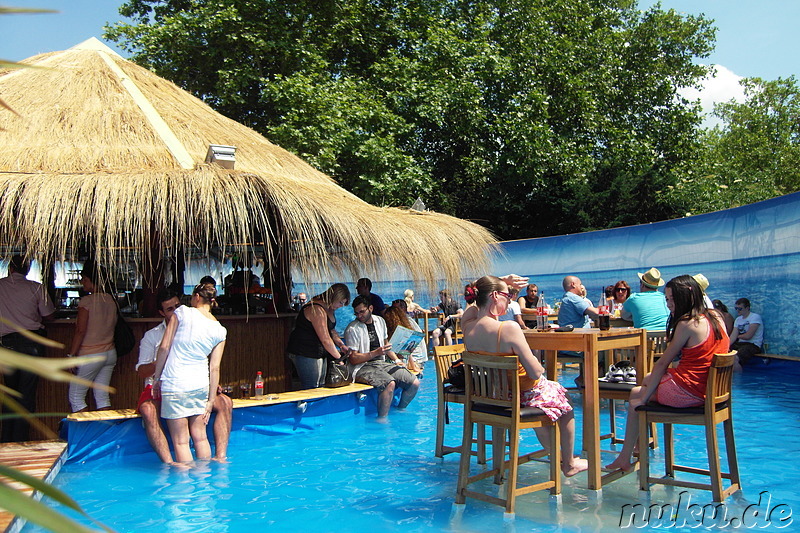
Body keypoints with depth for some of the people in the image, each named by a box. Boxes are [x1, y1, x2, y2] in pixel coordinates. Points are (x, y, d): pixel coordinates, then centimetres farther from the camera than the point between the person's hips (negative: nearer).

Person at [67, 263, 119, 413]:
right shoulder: (111, 300, 7)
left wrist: (71, 355, -12)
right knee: (102, 396, 11)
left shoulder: (86, 301, -13)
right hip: (110, 353, 7)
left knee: (75, 397, 5)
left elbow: (81, 331, -16)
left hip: (90, 355, -7)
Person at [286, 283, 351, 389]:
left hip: (319, 354, 10)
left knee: (321, 386, 11)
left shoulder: (329, 308, 8)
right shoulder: (317, 310, -24)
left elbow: (331, 330, 21)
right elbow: (326, 340, -24)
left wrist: (341, 345, 5)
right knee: (312, 389, -8)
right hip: (305, 353, -10)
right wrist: (339, 358, -15)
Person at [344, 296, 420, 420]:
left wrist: (397, 360, 13)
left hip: (382, 363, 7)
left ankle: (400, 410, 16)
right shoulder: (352, 329, -8)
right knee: (390, 383, -35)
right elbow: (353, 359, -12)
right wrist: (375, 353, -19)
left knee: (414, 383, -7)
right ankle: (382, 419, -21)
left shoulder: (380, 321, 13)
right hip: (362, 367, -7)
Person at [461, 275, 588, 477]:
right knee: (562, 399, 26)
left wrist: (504, 281, 4)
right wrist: (540, 367, -6)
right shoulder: (509, 328, -32)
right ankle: (569, 464, 41)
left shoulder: (468, 327, -13)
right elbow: (535, 372, -29)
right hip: (523, 396, -6)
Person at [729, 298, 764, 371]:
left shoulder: (755, 317, -7)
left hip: (753, 345, -8)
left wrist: (738, 336, 7)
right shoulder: (738, 319, 17)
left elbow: (748, 336, -14)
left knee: (735, 358, -35)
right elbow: (733, 336, 5)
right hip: (740, 344, 8)